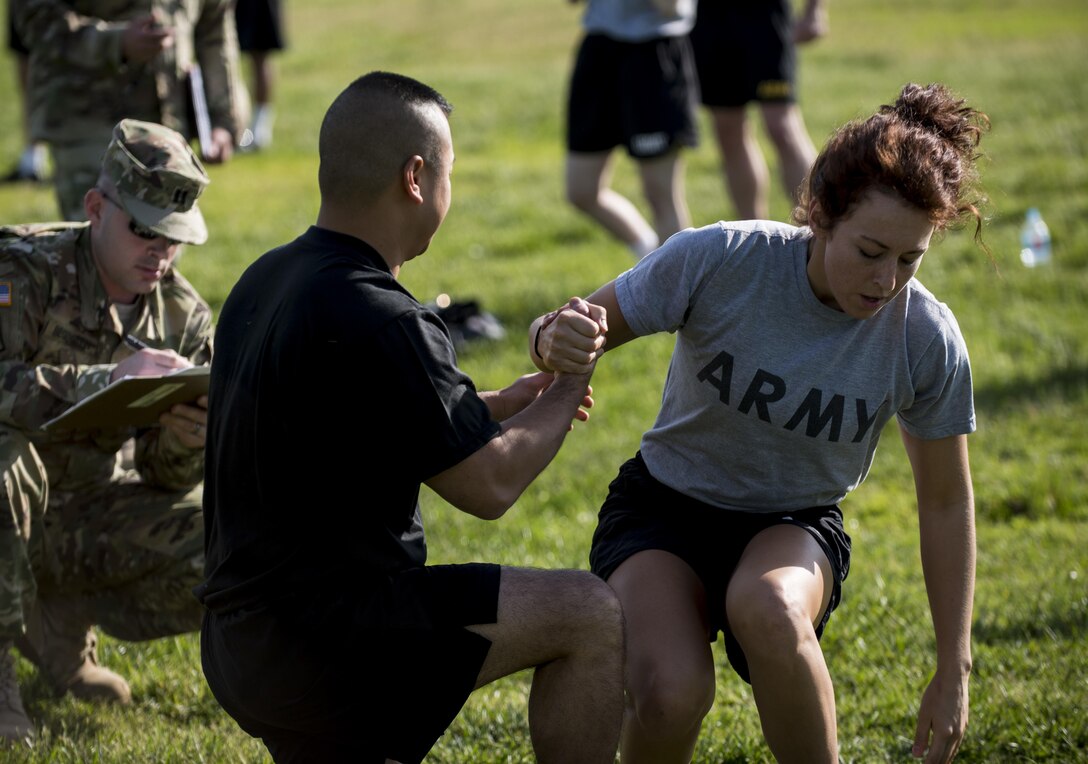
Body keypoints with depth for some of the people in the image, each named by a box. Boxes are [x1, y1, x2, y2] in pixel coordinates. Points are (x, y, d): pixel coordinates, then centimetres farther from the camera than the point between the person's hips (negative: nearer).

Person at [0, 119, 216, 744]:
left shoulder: (184, 318, -1)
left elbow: (167, 477, -1)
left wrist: (188, 443, -25)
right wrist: (106, 382, -43)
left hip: (95, 519, 5)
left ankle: (63, 620, 8)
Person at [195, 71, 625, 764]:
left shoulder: (265, 282, 10)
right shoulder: (380, 322, -20)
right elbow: (489, 487, -12)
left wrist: (502, 404, 21)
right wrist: (561, 399, 5)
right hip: (323, 647, -9)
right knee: (591, 616, -4)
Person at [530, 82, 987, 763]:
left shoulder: (927, 338, -15)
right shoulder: (722, 260, -22)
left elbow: (947, 504, -2)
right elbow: (585, 329, -11)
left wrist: (954, 675, 0)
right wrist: (557, 340, -38)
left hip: (795, 527, 1)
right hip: (666, 505, -1)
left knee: (767, 608, -38)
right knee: (671, 694, -31)